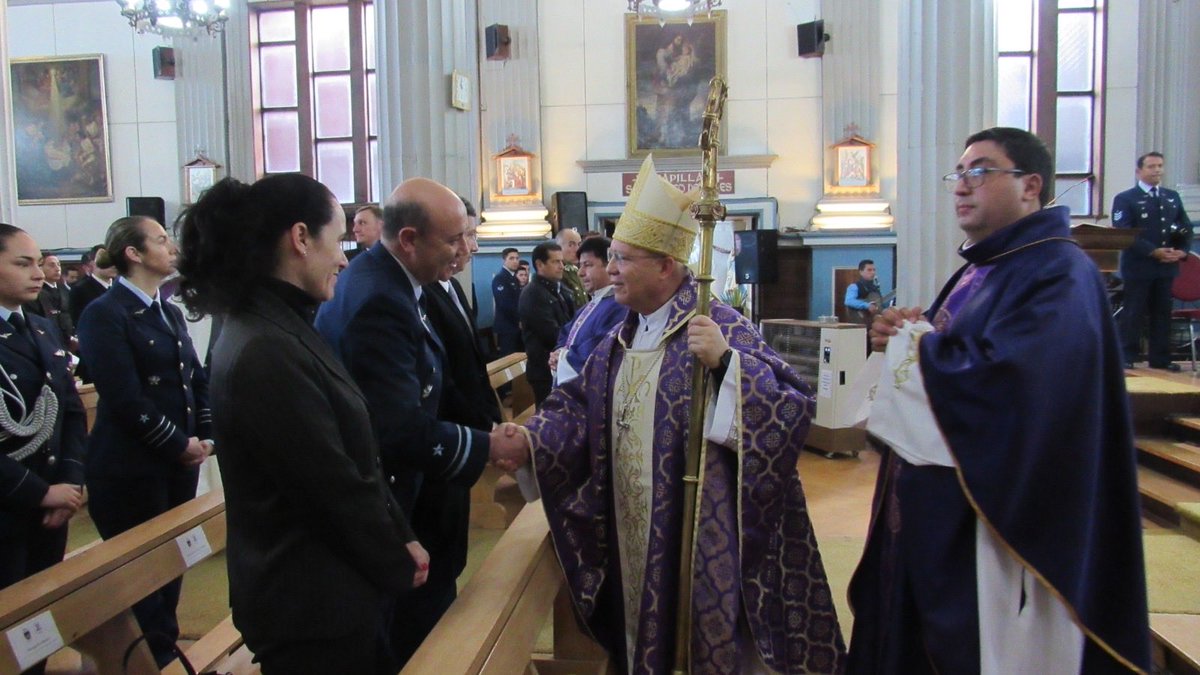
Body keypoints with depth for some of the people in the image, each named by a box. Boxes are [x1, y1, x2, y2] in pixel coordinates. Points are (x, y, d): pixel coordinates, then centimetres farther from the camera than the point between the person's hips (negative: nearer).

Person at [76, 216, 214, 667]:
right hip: (131, 469, -7)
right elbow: (126, 399, -19)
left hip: (180, 460, 7)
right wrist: (180, 445, -13)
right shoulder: (104, 315, -12)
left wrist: (205, 436, -1)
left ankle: (167, 649, 31)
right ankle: (150, 659, 19)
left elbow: (196, 379, 12)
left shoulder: (169, 312, 13)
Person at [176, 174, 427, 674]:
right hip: (312, 605, -9)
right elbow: (338, 488, -21)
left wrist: (399, 540, 3)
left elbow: (356, 458, 7)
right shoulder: (267, 352, -25)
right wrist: (398, 567, -7)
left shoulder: (284, 330, 6)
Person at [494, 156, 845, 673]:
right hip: (632, 537, 7)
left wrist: (727, 360, -33)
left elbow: (794, 406, -21)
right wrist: (531, 439, -6)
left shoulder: (721, 327, -14)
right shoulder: (619, 340, 9)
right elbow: (579, 407, 11)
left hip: (698, 538, -7)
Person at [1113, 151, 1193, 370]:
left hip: (1167, 266, 5)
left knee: (1162, 313, 8)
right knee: (1134, 313, -1)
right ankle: (1127, 357, 5)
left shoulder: (1172, 197, 16)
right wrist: (1154, 252, -20)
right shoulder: (1125, 199, -2)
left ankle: (1160, 359, 14)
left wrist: (1183, 250, -3)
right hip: (1138, 266, -5)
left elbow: (1186, 228, 17)